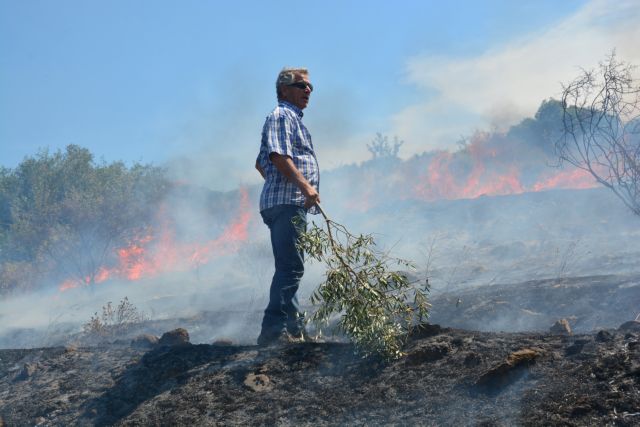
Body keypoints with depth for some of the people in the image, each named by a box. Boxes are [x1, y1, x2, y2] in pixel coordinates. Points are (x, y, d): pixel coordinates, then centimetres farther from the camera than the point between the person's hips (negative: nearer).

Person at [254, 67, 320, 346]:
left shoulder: (293, 119, 29)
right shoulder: (282, 115, -3)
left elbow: (261, 163, 31)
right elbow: (279, 156, -19)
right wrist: (305, 186, -26)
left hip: (290, 204, 11)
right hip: (287, 203, -11)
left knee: (290, 267, 10)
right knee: (290, 267, -15)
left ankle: (294, 326, 14)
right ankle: (274, 329, -17)